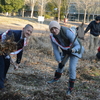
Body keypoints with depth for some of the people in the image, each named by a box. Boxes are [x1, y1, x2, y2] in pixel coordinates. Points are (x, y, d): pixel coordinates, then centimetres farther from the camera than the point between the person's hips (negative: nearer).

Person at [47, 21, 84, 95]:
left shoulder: (68, 33, -39)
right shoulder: (52, 36, -21)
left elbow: (77, 46, -34)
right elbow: (56, 49, -13)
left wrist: (72, 50, -55)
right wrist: (59, 61, -17)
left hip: (75, 49, -5)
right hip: (65, 50, 6)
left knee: (72, 68, -13)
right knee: (61, 65, 20)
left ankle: (71, 87, 5)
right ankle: (56, 78, 47)